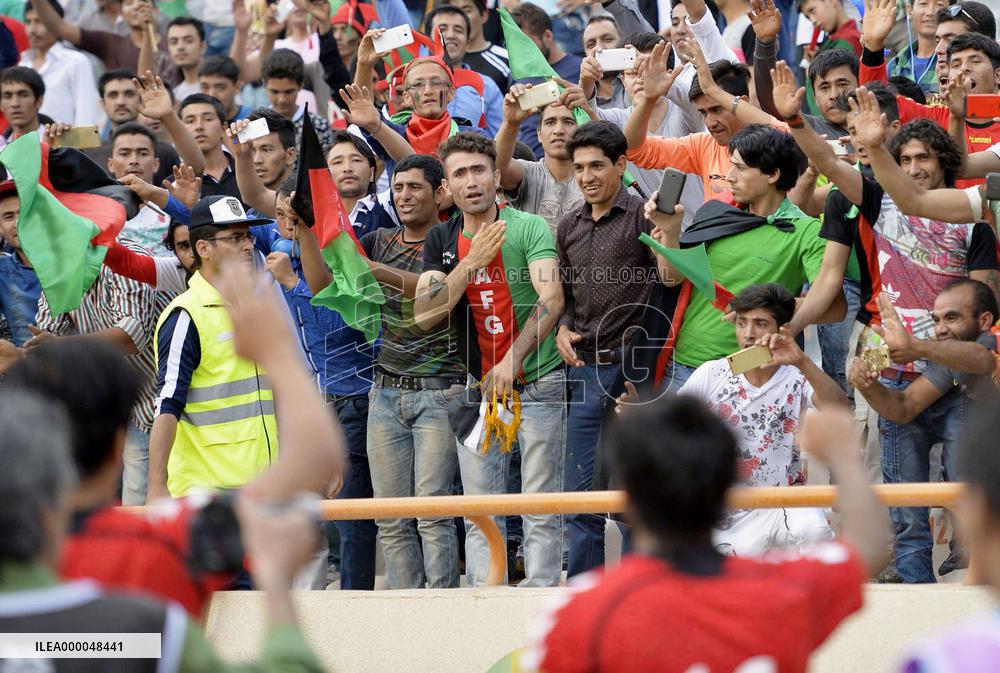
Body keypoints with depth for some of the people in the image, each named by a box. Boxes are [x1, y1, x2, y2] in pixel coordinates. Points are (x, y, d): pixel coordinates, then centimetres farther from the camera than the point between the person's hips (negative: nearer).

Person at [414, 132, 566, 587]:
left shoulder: (530, 228, -6)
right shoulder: (442, 240, 8)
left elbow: (551, 298, -19)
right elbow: (424, 315, -2)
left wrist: (512, 358, -31)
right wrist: (471, 263, -13)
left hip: (537, 382, -4)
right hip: (475, 387, 4)